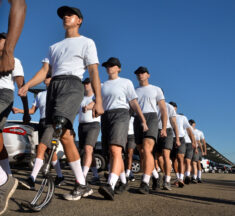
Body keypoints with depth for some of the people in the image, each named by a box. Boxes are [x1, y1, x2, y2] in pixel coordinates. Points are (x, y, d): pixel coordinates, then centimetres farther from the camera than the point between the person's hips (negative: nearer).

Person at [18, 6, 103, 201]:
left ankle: (81, 184, -18)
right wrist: (27, 85, -2)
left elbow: (94, 72, 2)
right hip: (54, 86, 6)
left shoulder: (86, 42, 13)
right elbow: (45, 71, 17)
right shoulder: (54, 47, 29)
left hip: (72, 84, -6)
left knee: (63, 133, -24)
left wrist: (98, 101, -9)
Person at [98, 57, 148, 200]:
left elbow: (134, 103, 4)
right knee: (113, 153, 8)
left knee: (115, 150, -25)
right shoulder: (103, 85, 22)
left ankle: (110, 187, -39)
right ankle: (123, 182, 26)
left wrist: (143, 120, -3)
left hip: (120, 115, -6)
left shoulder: (126, 82, 9)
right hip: (106, 118, 6)